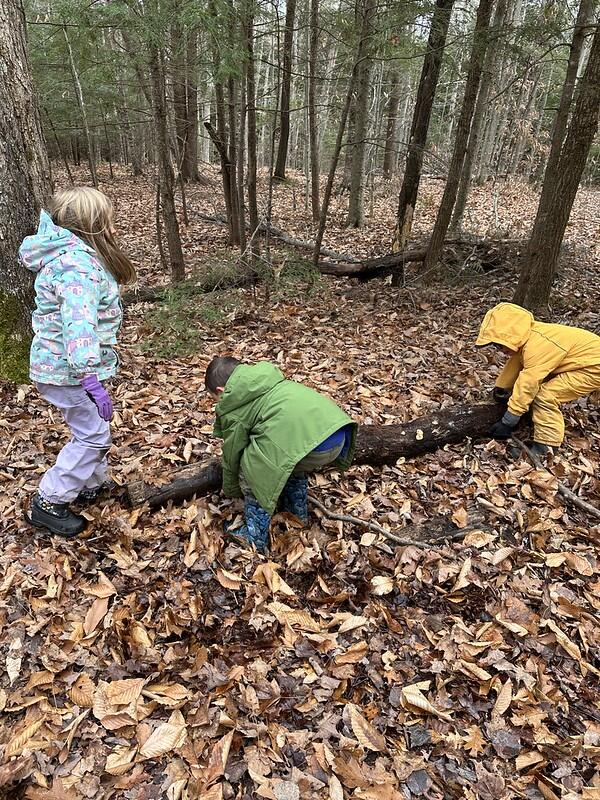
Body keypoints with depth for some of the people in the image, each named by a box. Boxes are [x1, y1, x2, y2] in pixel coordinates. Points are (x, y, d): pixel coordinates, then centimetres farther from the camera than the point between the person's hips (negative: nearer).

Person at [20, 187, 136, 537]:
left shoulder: (72, 253, 9)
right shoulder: (78, 265, -25)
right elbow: (79, 325, -35)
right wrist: (91, 381, -39)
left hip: (61, 362, 10)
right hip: (70, 368, -10)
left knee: (93, 431, 21)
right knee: (93, 436, 0)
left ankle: (94, 486, 38)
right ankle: (47, 504, 13)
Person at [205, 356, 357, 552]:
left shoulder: (233, 409, 11)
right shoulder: (266, 377, 32)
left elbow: (232, 454, 21)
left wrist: (231, 491, 40)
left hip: (310, 442, -8)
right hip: (338, 434, 9)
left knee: (250, 471, 12)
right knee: (288, 456, 35)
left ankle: (255, 538, 21)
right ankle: (298, 513, 46)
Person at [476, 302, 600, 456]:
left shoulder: (537, 345, -32)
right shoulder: (526, 337, -5)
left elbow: (527, 384, -30)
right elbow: (515, 363, 9)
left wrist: (508, 421, -25)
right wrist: (500, 389, 17)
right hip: (581, 361, 10)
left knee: (546, 397, -18)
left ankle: (545, 449, -13)